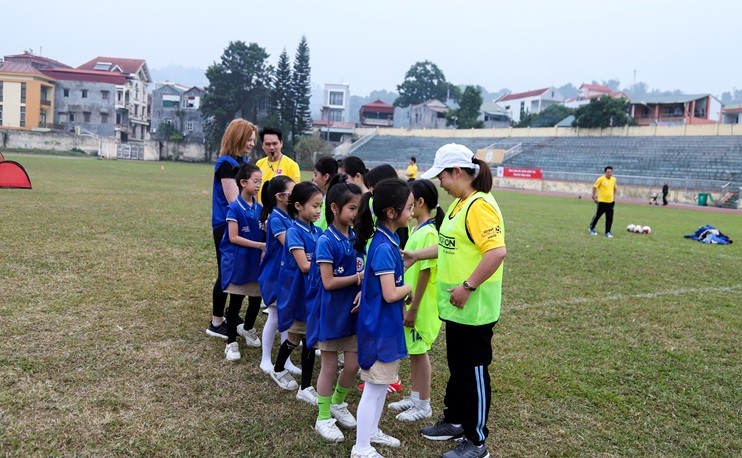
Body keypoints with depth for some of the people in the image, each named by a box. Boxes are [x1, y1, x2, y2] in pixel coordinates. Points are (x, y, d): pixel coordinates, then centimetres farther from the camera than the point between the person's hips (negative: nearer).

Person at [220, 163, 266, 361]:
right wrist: (260, 245, -20)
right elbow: (233, 237, -18)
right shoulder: (235, 208, -14)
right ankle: (231, 343, 16)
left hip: (254, 261, 6)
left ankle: (247, 328, 41)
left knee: (256, 298, 13)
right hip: (237, 262, -6)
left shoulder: (259, 208, 3)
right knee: (235, 302, 3)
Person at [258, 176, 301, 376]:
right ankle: (265, 359, 21)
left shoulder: (290, 216, 4)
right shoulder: (275, 219, -19)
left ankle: (286, 360, 24)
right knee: (274, 318, 5)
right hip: (275, 274, -7)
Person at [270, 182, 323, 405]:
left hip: (313, 292, 6)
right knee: (296, 337, 9)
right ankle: (278, 370, 36)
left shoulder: (317, 232, 5)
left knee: (309, 338, 9)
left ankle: (306, 387, 22)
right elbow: (304, 266, -22)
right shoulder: (294, 232, -16)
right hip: (297, 292, -6)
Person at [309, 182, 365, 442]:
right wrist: (359, 277, -18)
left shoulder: (357, 238, 2)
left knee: (353, 364, 12)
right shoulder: (326, 242, -16)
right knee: (329, 367, 7)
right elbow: (328, 282, -20)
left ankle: (338, 404, 37)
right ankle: (324, 418, 23)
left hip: (353, 311, 6)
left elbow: (363, 271, 6)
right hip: (331, 312, -6)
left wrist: (363, 290, -14)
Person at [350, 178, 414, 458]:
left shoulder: (386, 241, 5)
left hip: (387, 324, 9)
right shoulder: (384, 247, -24)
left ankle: (372, 431, 39)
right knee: (374, 387, 3)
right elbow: (390, 294, -26)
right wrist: (410, 288, -9)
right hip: (380, 326, -9)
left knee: (383, 382, 22)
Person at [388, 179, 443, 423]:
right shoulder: (417, 230, 8)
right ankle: (415, 396, 31)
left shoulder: (428, 233, -20)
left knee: (419, 352, 3)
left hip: (422, 305, -9)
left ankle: (423, 405, 17)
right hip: (411, 301, 9)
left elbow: (425, 273, -21)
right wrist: (408, 305, 15)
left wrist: (413, 309, -19)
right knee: (412, 351, 17)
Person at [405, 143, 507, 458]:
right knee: (457, 366, 21)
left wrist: (468, 286, -25)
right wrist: (417, 255, 15)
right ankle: (455, 421, 38)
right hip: (456, 306, 10)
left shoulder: (479, 206, -21)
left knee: (474, 370, 4)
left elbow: (497, 252, -29)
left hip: (474, 307, -9)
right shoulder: (458, 204, 10)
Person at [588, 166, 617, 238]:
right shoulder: (601, 179, -11)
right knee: (597, 215, 6)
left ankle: (608, 232, 11)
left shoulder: (614, 179, 5)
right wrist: (594, 196, -5)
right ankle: (592, 228, 27)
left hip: (610, 202, 4)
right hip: (602, 201, -4)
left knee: (610, 218, 1)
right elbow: (594, 187, -4)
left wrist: (614, 195, 15)